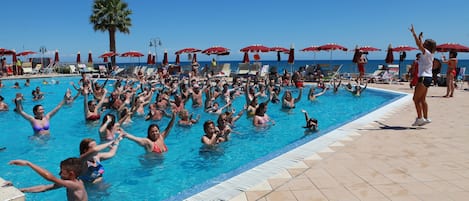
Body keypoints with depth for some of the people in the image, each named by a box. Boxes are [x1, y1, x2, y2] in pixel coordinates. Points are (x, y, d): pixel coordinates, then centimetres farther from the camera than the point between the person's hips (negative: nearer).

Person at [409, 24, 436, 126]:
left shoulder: (427, 53, -11)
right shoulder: (428, 54, 14)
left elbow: (419, 44, -21)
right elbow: (420, 45, 31)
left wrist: (414, 33, -17)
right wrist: (420, 37, 32)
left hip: (424, 78, -10)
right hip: (427, 78, 10)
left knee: (416, 99, -6)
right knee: (422, 100, 12)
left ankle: (420, 118, -6)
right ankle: (425, 118, 14)